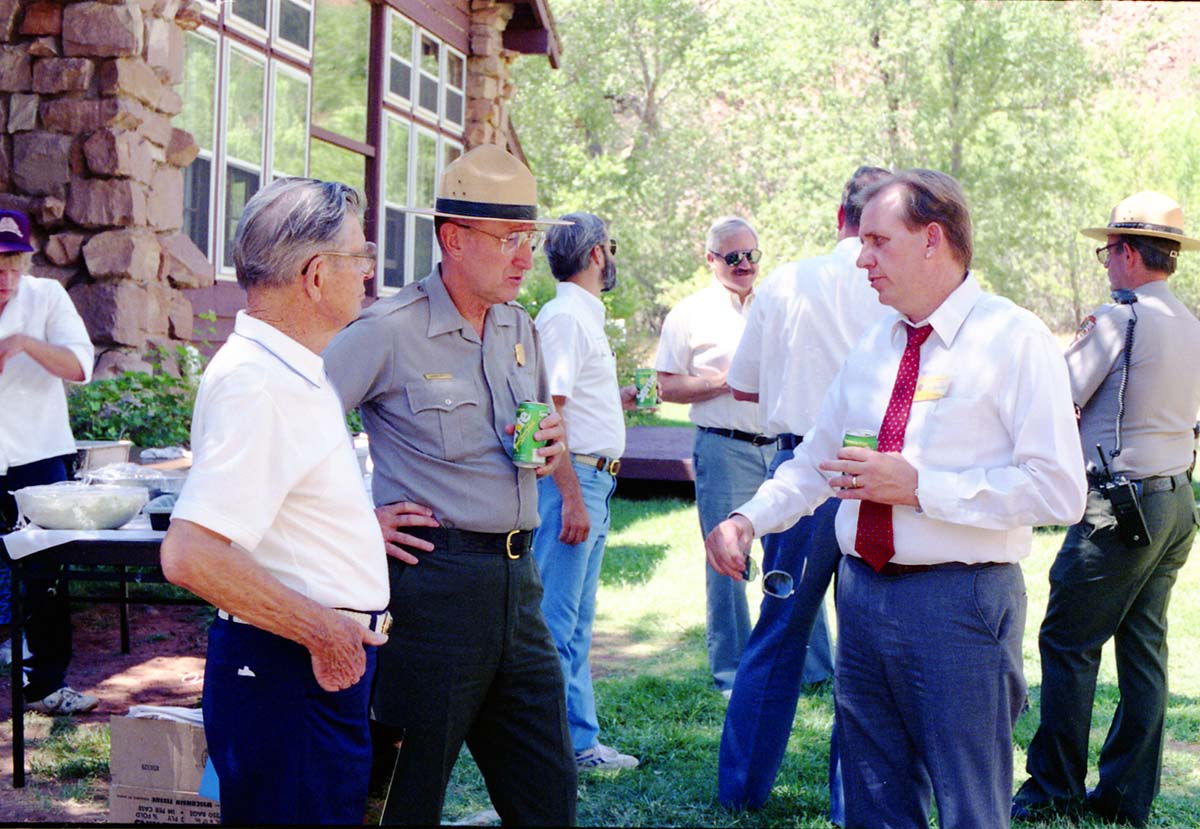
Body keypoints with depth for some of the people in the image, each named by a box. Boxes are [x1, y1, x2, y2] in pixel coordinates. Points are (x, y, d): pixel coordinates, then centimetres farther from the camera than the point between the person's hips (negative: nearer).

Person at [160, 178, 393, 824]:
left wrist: (364, 529, 18)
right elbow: (191, 554, -29)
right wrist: (324, 631, -22)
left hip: (328, 657, 10)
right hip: (288, 676, -10)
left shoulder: (296, 374, 13)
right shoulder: (255, 383, -20)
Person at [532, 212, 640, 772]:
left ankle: (580, 741, 21)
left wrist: (619, 399, 32)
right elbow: (548, 413, -20)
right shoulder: (563, 317, -13)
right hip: (573, 478, -10)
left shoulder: (585, 317, 18)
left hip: (594, 481, 10)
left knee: (577, 621, 14)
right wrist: (572, 499, -23)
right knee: (555, 621, -5)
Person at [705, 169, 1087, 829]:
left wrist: (918, 484, -19)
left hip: (960, 603, -6)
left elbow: (1057, 490, -17)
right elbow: (815, 462, 22)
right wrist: (748, 518, 5)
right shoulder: (875, 346, 13)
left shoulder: (1014, 340, -9)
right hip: (863, 594, 7)